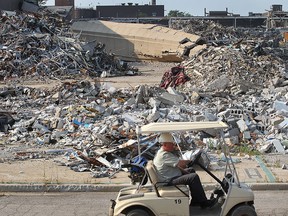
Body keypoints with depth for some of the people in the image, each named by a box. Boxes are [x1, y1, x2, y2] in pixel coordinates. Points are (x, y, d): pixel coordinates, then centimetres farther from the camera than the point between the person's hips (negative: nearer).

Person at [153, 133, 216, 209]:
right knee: (194, 177, -21)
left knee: (191, 171, 23)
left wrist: (183, 171, 7)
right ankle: (204, 202, -12)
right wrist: (190, 161, -7)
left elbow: (175, 165, 18)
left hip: (173, 176, 12)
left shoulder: (162, 153, 12)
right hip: (170, 181, -12)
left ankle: (194, 200, 19)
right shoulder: (164, 155, -23)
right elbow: (180, 163, -24)